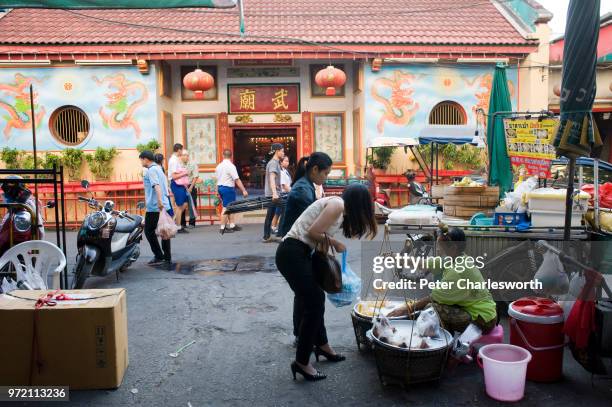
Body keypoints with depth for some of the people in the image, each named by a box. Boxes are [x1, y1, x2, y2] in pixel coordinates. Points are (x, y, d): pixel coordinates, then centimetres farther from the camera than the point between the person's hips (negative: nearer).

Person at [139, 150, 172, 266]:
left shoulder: (151, 170, -10)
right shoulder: (158, 168, 19)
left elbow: (156, 185, -25)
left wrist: (159, 201, -36)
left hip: (154, 206, -9)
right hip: (164, 205, 9)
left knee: (149, 231, -1)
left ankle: (159, 256, -1)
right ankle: (167, 257, 12)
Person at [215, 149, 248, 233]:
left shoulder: (219, 166, 9)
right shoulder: (231, 166, -15)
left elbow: (217, 179, 14)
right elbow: (237, 180, -18)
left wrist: (218, 191, 20)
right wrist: (244, 190, -16)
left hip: (220, 187, 8)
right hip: (228, 188, -8)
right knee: (226, 208, -2)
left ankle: (232, 225, 19)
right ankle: (223, 228, 3)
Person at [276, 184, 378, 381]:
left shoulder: (339, 207, 19)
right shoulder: (337, 204, -9)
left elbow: (318, 234, 22)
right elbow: (312, 232, -17)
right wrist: (334, 242, -2)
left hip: (298, 253, 10)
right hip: (293, 254, -10)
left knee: (316, 299, 21)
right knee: (313, 305, -4)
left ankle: (322, 346, 39)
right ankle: (301, 363, 6)